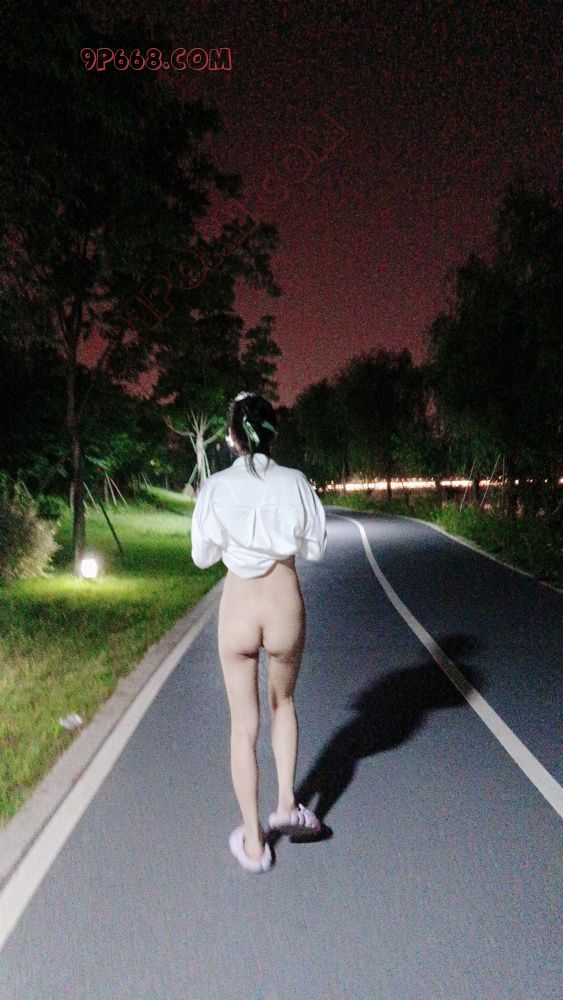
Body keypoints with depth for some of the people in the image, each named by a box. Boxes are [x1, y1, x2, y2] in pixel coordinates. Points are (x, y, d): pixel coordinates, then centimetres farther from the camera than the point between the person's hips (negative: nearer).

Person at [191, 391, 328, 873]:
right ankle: (287, 803, 26)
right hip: (285, 607, 1)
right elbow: (316, 548, 1)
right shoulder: (294, 481, -6)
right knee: (283, 701, 29)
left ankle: (254, 841, 27)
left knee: (243, 726, 15)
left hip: (237, 611, 0)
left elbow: (202, 557, 2)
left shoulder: (216, 488, -7)